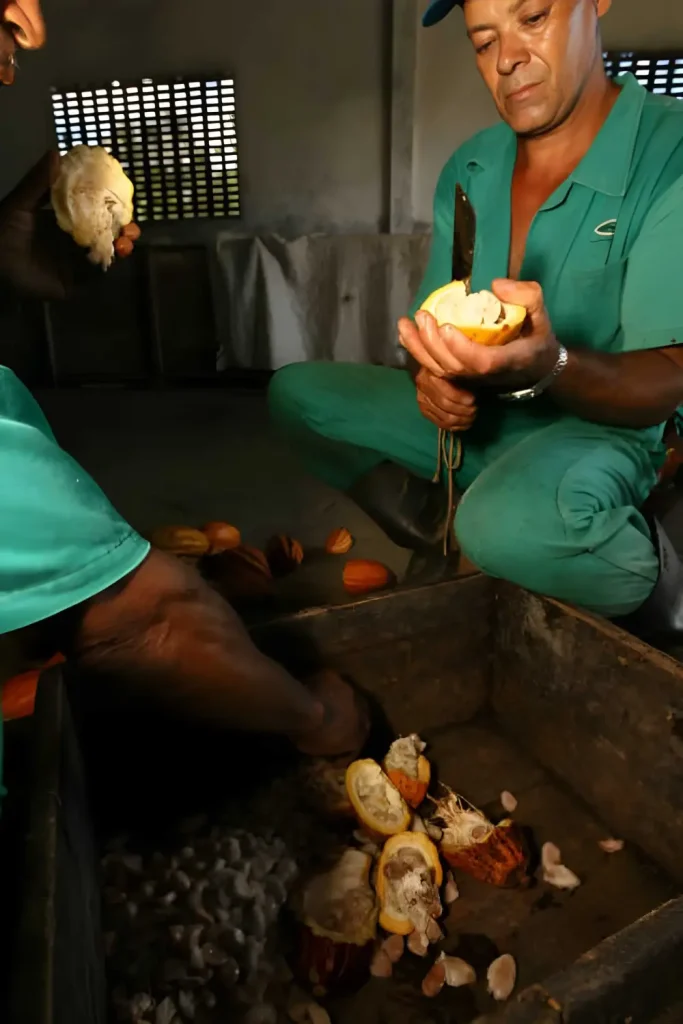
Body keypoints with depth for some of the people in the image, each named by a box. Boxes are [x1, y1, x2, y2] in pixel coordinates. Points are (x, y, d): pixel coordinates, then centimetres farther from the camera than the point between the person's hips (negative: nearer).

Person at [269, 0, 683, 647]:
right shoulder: (466, 171, 3)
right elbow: (432, 322, 8)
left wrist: (547, 367, -42)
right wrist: (431, 379, -17)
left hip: (598, 424, -5)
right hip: (467, 418, 6)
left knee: (513, 521, -40)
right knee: (294, 391, -1)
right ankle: (439, 532, 1)